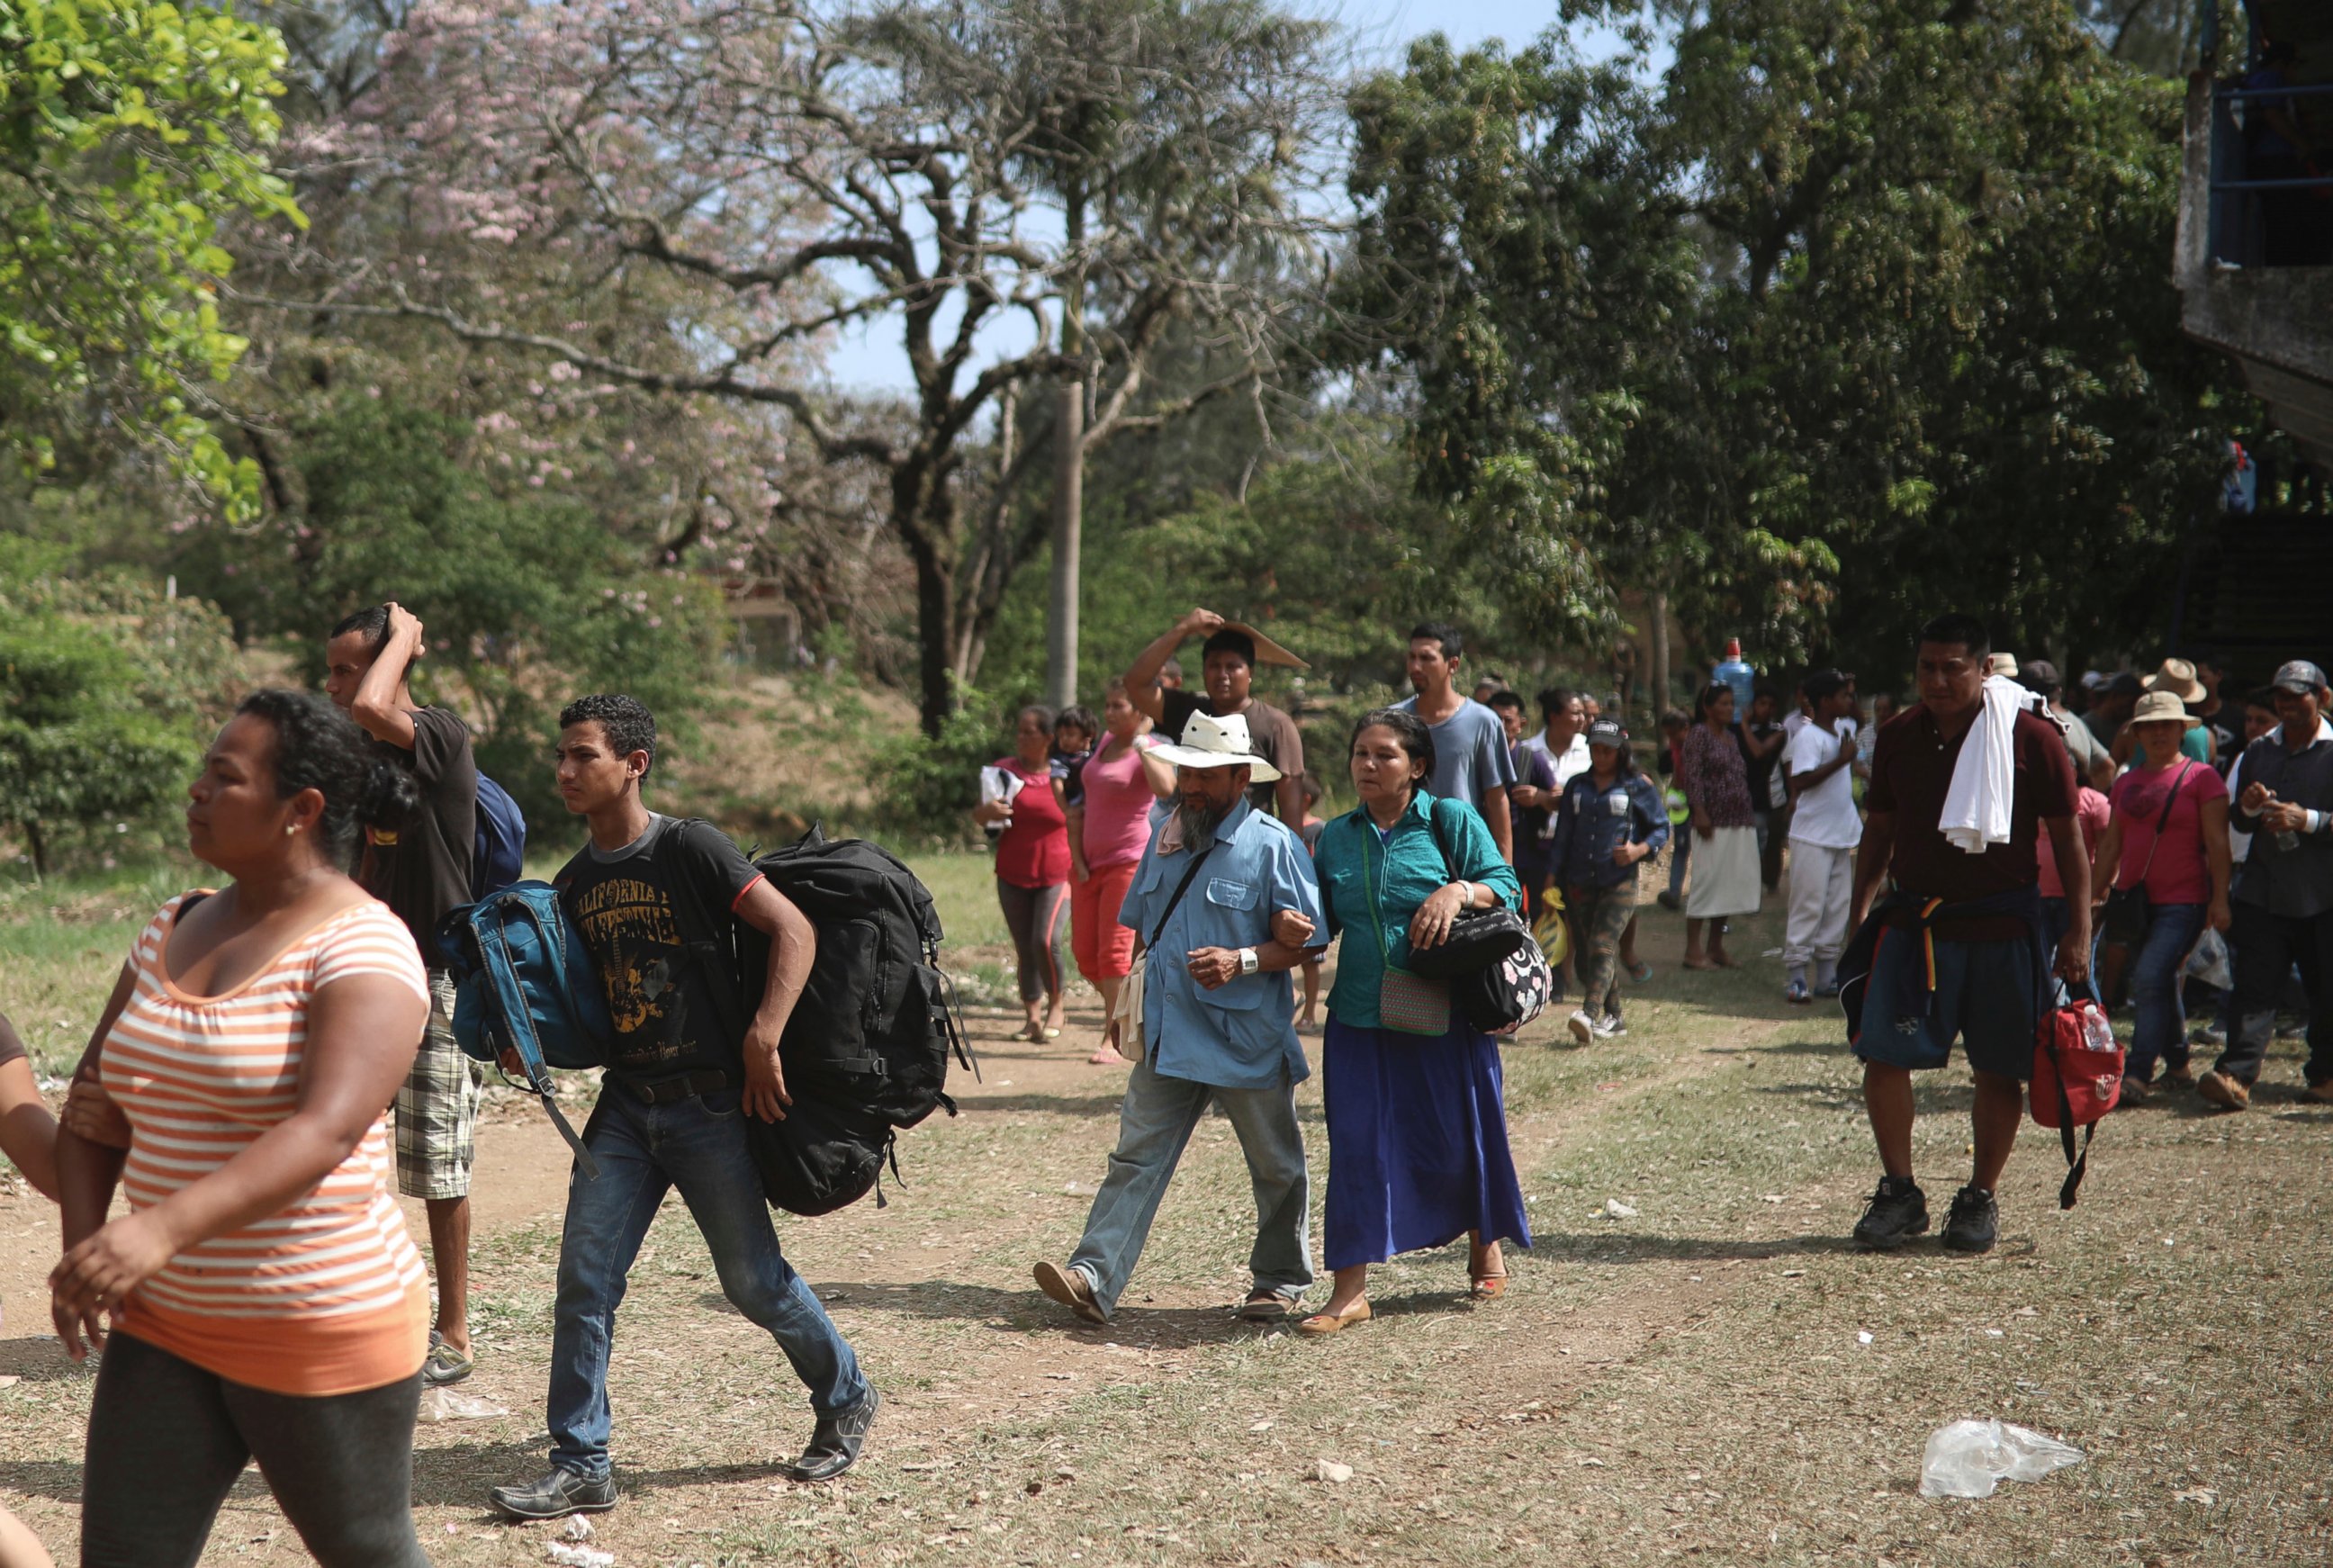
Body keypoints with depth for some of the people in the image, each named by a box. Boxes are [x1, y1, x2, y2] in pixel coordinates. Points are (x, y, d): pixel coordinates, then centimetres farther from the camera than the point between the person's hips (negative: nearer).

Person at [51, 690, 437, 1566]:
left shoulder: (363, 951, -16)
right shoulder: (175, 929, 8)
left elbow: (325, 1131, -30)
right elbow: (95, 1102, 9)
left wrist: (163, 1230, -42)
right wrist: (82, 1244, -9)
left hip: (323, 1331, -6)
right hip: (164, 1327, 6)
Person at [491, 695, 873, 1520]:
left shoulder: (687, 848, -11)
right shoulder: (573, 883, 9)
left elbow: (795, 931, -16)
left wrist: (763, 1041, -23)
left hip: (709, 1102, -6)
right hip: (625, 1104, 6)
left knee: (754, 1280, 3)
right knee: (584, 1277, -3)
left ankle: (845, 1398, 29)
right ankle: (581, 1467, 5)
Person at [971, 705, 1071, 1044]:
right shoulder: (1004, 770, 5)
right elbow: (978, 815, 9)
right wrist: (986, 811, -15)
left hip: (1056, 874, -3)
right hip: (1013, 876, 3)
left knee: (1045, 940, -18)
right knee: (1024, 949, 5)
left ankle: (1055, 1005, 4)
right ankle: (1033, 1015, 15)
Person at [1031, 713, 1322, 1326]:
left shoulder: (1273, 844, -9)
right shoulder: (1167, 841, 11)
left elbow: (1306, 943, -10)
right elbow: (1140, 930, 23)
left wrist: (1242, 961, -24)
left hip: (1249, 1040, -5)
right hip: (1168, 1038, 5)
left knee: (1276, 1166, 11)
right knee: (1136, 1158, -4)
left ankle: (1282, 1278, 28)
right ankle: (1093, 1279, -10)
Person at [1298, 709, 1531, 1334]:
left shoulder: (1452, 820, -1)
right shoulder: (1337, 836, 9)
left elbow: (1506, 886, -4)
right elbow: (1324, 921, 14)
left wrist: (1459, 891, -21)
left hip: (1444, 1017, -2)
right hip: (1360, 1019, 2)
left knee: (1459, 1136, 9)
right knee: (1357, 1145, -3)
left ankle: (1485, 1245, 36)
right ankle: (1350, 1290, 1)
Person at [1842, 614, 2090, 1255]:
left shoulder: (2031, 738, -5)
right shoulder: (1898, 738, 6)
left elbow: (2067, 838, -1)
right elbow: (1879, 830, 15)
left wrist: (2078, 931, -5)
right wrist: (1862, 909, 6)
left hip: (2003, 928, -3)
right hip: (1913, 923, 3)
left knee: (1998, 1069, 4)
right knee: (1882, 1057, -5)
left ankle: (1980, 1199, 19)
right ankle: (1900, 1193, 10)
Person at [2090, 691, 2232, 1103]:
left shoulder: (2201, 777, -2)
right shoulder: (2126, 783, 14)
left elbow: (2216, 842, -5)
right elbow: (2110, 845, 18)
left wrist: (2220, 898, -11)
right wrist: (2093, 897, 15)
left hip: (2183, 902, -6)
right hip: (2133, 900, 6)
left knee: (2151, 979, -19)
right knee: (2161, 987, 12)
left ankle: (2136, 1076, -22)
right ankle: (2177, 1063, 26)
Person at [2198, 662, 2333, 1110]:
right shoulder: (2259, 751, 14)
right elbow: (2238, 823, 18)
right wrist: (2249, 808, -3)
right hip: (2263, 890, 3)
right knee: (2254, 988, -6)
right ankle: (2235, 1077, -14)